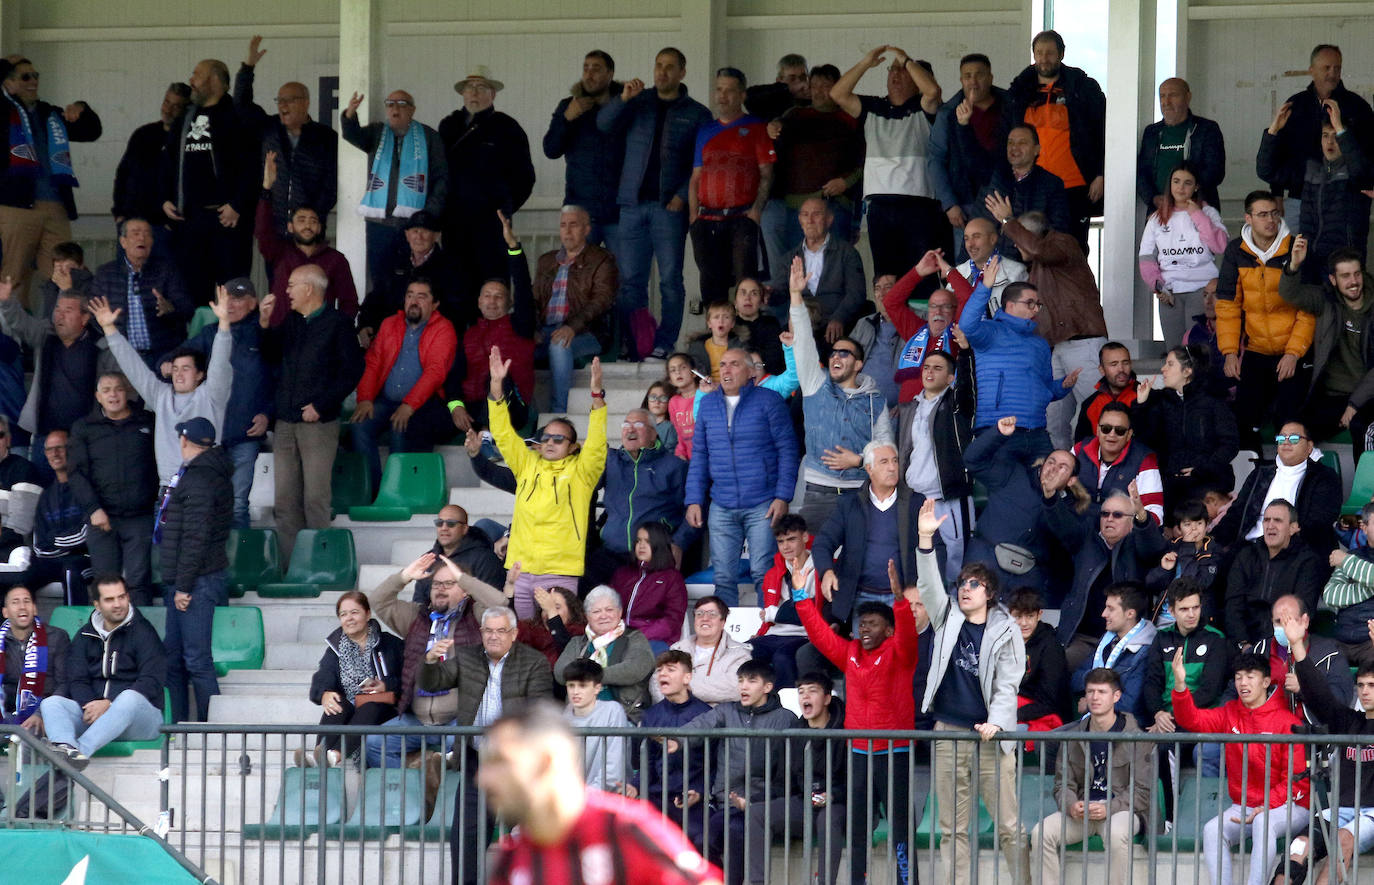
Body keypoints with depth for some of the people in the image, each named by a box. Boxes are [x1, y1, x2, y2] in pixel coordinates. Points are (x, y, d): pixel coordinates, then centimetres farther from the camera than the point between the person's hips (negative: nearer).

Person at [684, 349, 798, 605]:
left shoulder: (768, 401, 0)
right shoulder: (707, 404, 12)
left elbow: (787, 449, -1)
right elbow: (699, 456, 16)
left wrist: (782, 496, -9)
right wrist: (694, 500, 7)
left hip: (762, 506, -4)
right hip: (722, 507, 4)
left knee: (763, 573, -7)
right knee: (723, 576, 2)